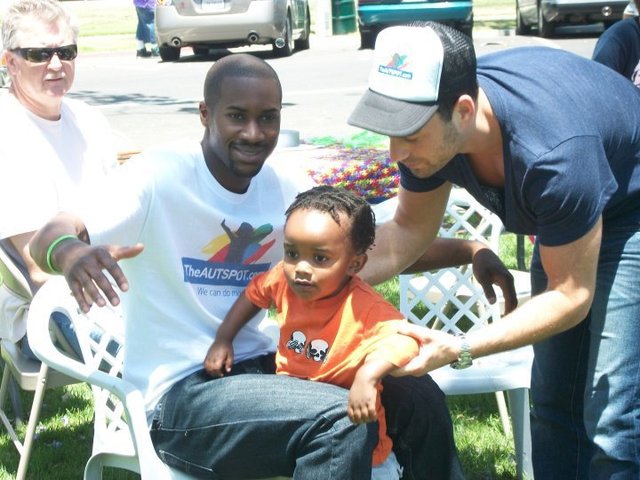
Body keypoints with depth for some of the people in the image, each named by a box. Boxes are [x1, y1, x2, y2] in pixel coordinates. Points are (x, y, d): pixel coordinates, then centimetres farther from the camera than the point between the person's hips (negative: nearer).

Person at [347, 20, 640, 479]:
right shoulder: (429, 116, -21)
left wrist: (459, 348, -35)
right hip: (565, 219, 7)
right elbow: (408, 232, -5)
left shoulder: (552, 151, -41)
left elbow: (571, 295, -28)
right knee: (553, 402, 14)